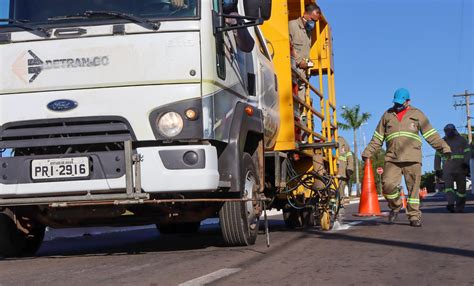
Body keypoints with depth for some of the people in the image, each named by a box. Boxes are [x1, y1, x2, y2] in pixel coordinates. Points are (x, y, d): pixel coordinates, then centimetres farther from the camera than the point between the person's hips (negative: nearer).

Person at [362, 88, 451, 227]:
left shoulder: (416, 114, 11)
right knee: (387, 184, -14)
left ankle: (414, 217, 8)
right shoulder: (387, 115, 17)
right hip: (392, 158, 1)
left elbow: (431, 135, 8)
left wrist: (444, 147, -2)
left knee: (413, 188, -1)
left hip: (412, 158, -1)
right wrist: (368, 152, 16)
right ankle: (395, 206, 11)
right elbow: (377, 137, 21)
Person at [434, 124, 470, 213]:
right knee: (448, 185, -19)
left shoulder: (462, 140, 6)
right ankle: (451, 205, -33)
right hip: (447, 168, 0)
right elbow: (438, 156, 16)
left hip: (460, 168, 0)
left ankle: (459, 208, 12)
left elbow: (467, 152, -3)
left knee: (461, 188, 2)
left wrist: (466, 162, -21)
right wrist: (437, 169, 11)